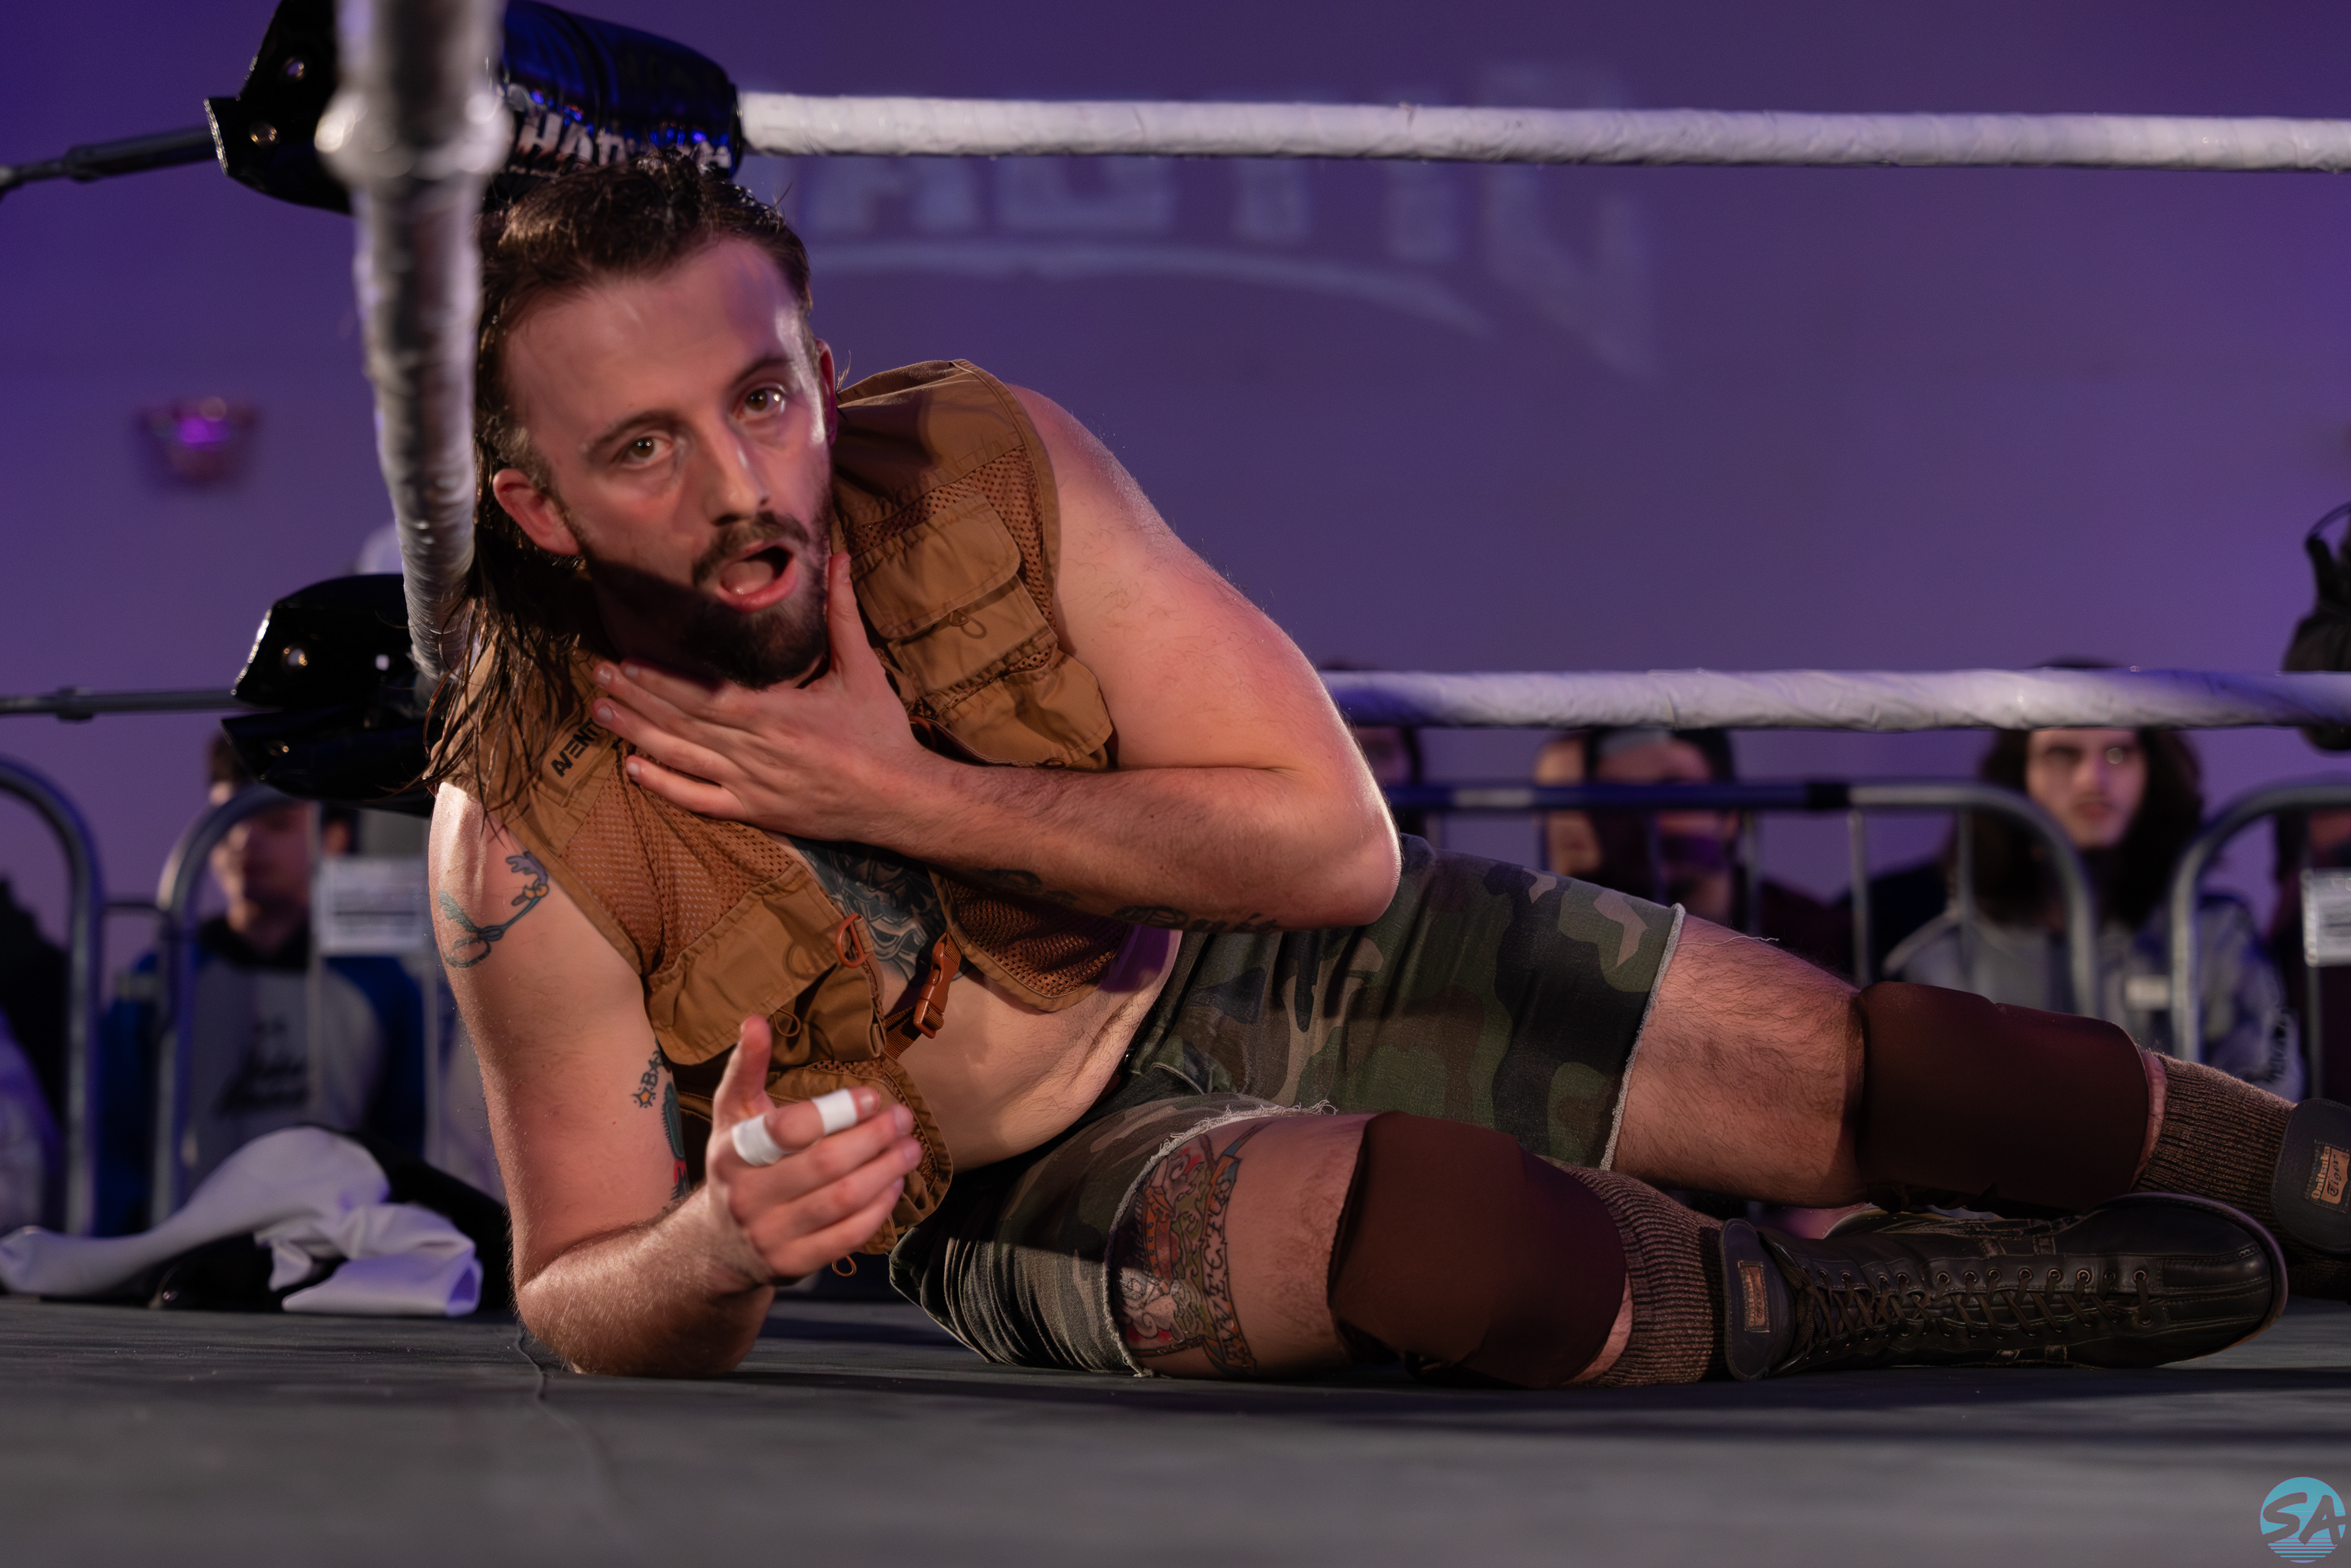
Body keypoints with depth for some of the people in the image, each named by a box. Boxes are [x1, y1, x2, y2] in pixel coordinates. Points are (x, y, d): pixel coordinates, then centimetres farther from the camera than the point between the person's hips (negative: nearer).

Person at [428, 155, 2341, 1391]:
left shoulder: (988, 460, -21)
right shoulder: (529, 836, -25)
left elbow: (1336, 836, -19)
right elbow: (586, 1297, -15)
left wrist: (910, 797, -29)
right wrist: (723, 1250, -40)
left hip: (1275, 962, 3)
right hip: (1046, 1183, -3)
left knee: (1882, 1065, -1)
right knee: (1446, 1218, -36)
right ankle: (1855, 1313, -7)